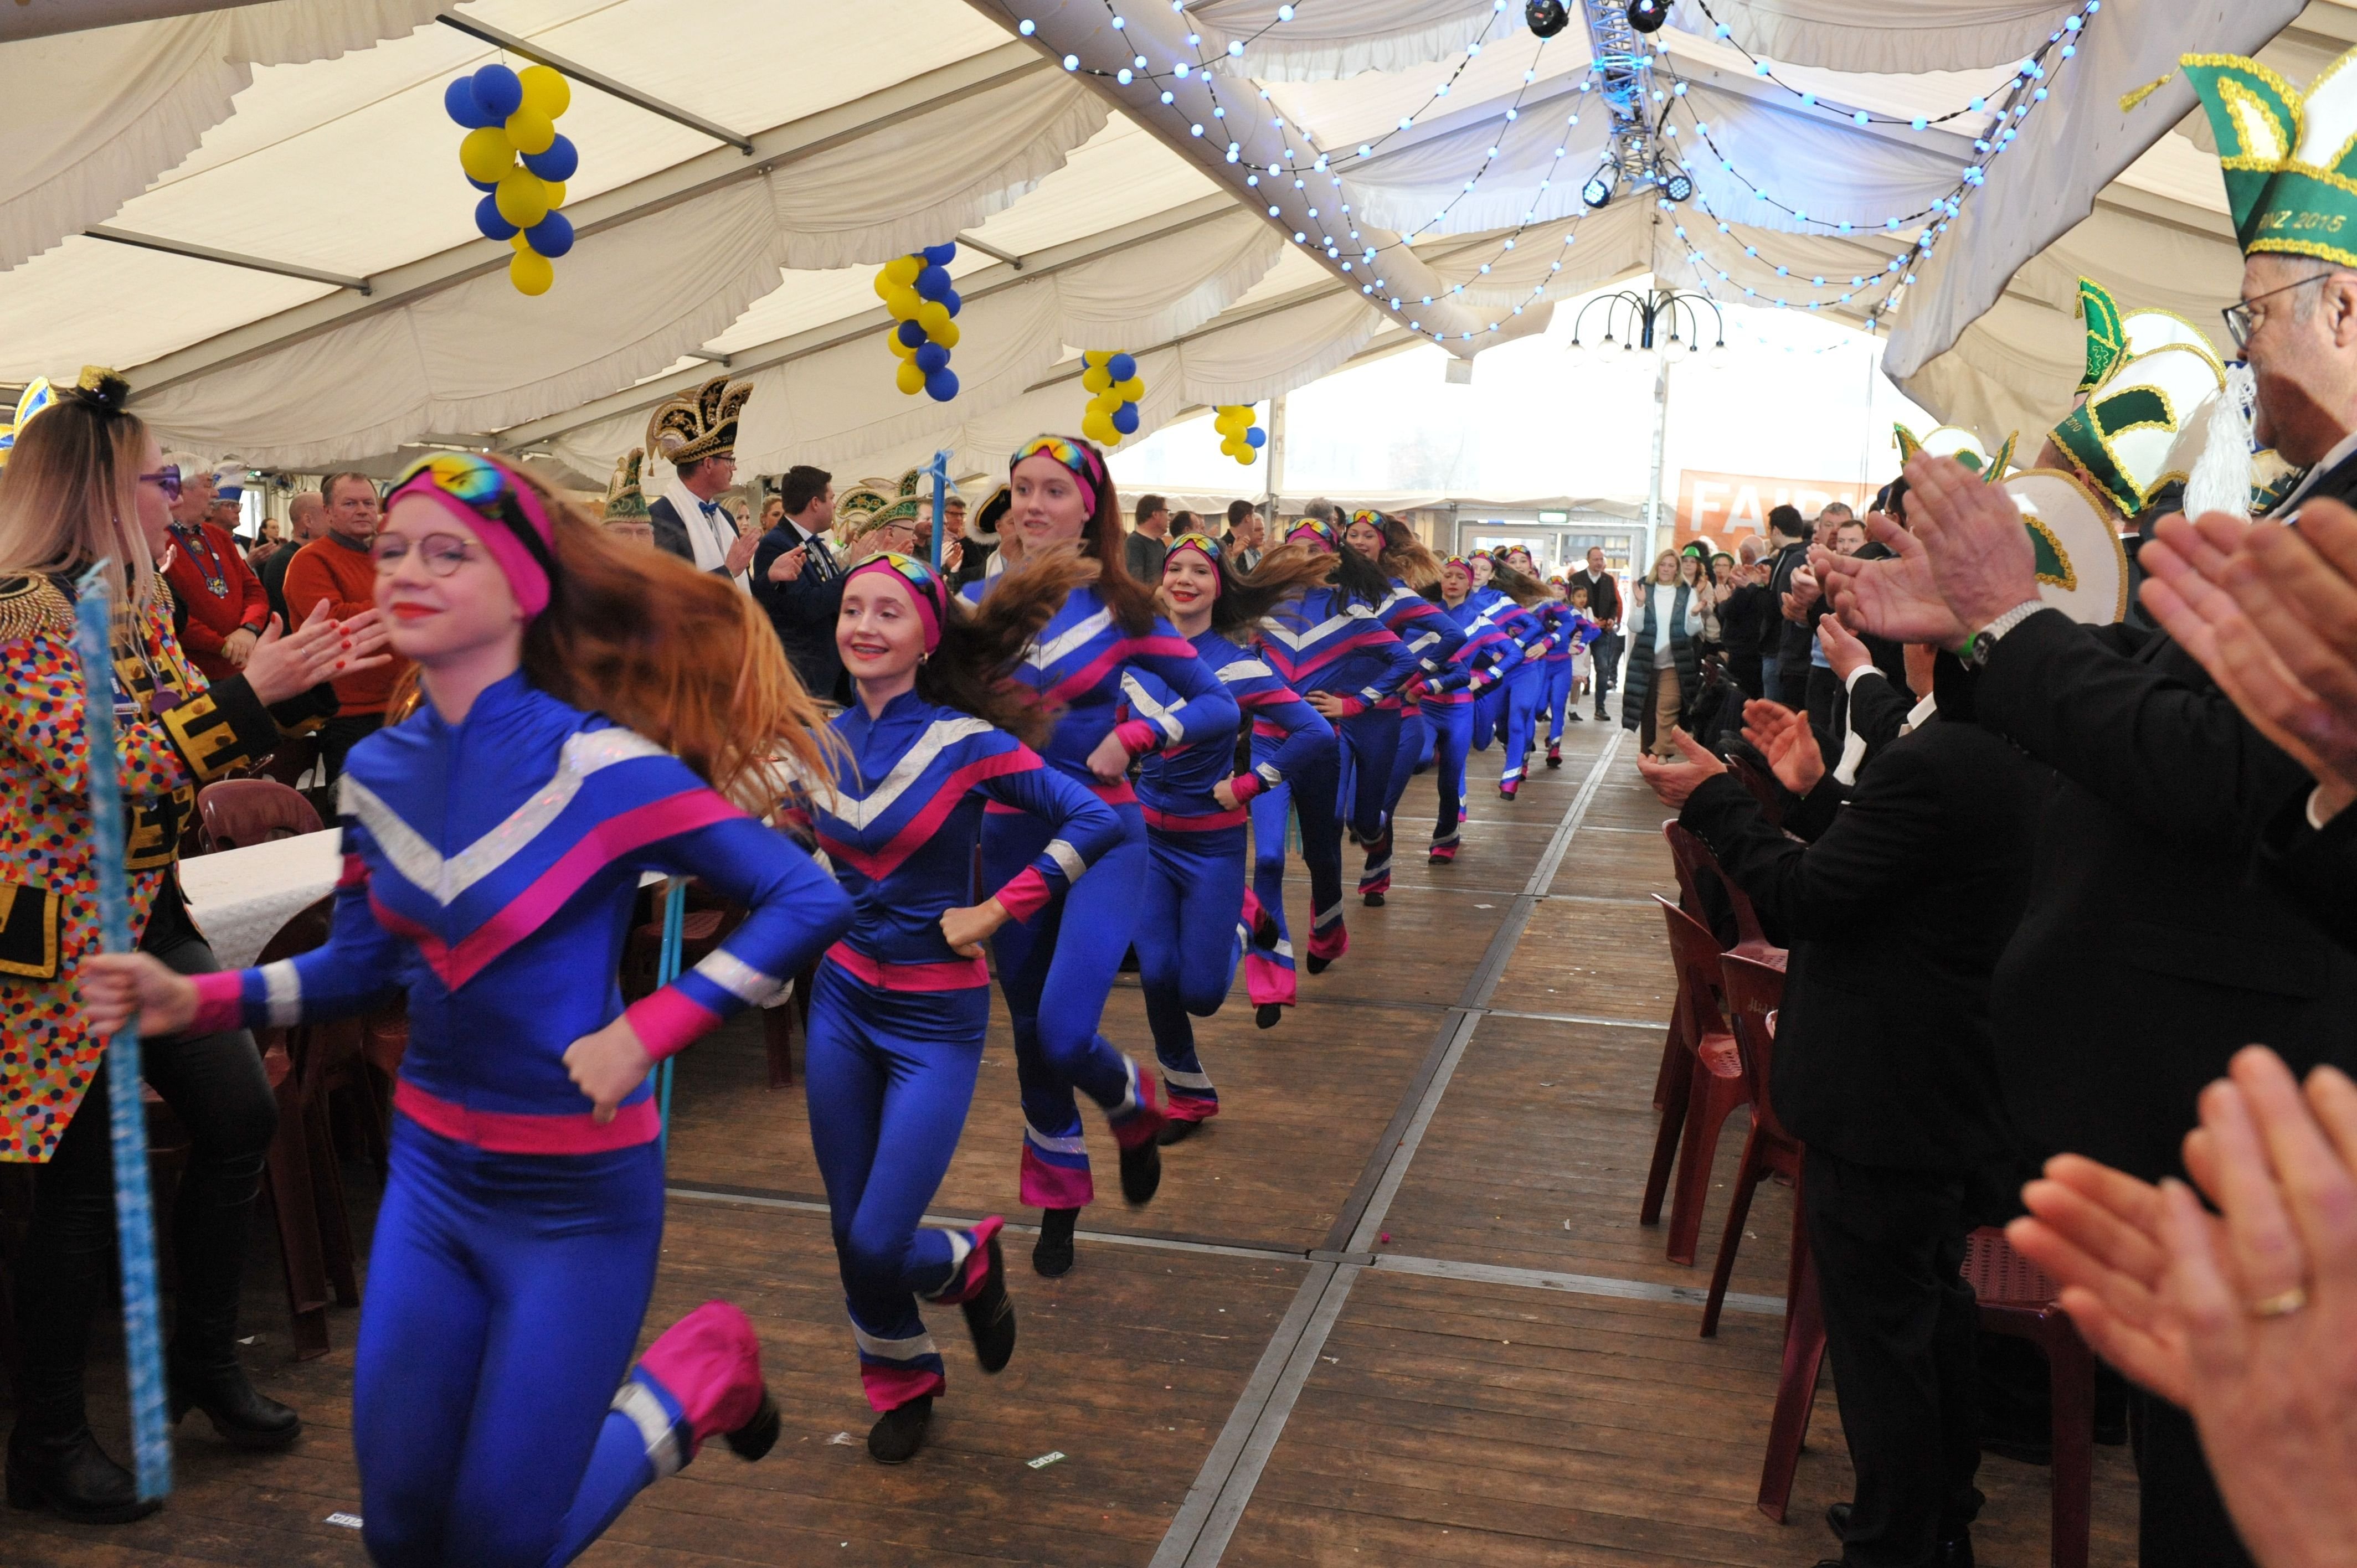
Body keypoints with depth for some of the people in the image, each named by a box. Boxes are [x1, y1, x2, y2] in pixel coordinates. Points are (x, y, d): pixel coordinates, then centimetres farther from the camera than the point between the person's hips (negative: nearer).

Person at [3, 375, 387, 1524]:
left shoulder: (138, 600, 10)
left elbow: (193, 735, 13)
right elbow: (97, 767, -26)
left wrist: (308, 675, 2)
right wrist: (250, 693, -25)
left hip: (147, 911, 9)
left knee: (240, 1117, 9)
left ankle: (203, 1360, 28)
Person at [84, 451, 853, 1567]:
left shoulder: (600, 764, -21)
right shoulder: (379, 771, -1)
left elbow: (810, 901, -21)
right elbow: (363, 967, 10)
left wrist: (646, 1031, -26)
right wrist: (194, 999, -4)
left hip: (577, 1190, -6)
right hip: (429, 1169, 6)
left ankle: (706, 1370, 27)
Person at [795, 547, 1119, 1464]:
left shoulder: (966, 743, -16)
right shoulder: (828, 738, 1)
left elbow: (1095, 821, -20)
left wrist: (996, 912, -19)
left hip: (935, 1016, -5)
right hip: (843, 996, 5)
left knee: (877, 1243, -7)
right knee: (850, 1233, 11)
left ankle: (969, 1261, 28)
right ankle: (902, 1384, 37)